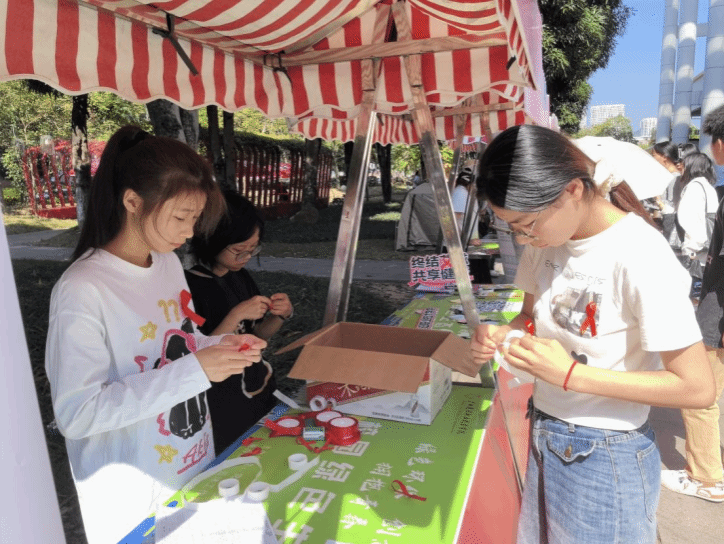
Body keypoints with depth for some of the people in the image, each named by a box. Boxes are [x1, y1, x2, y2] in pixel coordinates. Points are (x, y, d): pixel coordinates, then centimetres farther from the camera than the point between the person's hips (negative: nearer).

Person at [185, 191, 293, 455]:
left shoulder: (240, 277, 1)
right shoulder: (190, 287, -19)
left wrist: (280, 316, -8)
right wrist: (236, 315, -27)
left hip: (259, 393, 7)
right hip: (224, 411, -6)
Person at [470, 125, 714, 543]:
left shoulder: (640, 256, -24)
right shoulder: (547, 239, -4)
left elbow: (697, 388, -20)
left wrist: (571, 374, -25)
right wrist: (502, 335, -11)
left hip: (606, 456, -6)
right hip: (545, 438, 6)